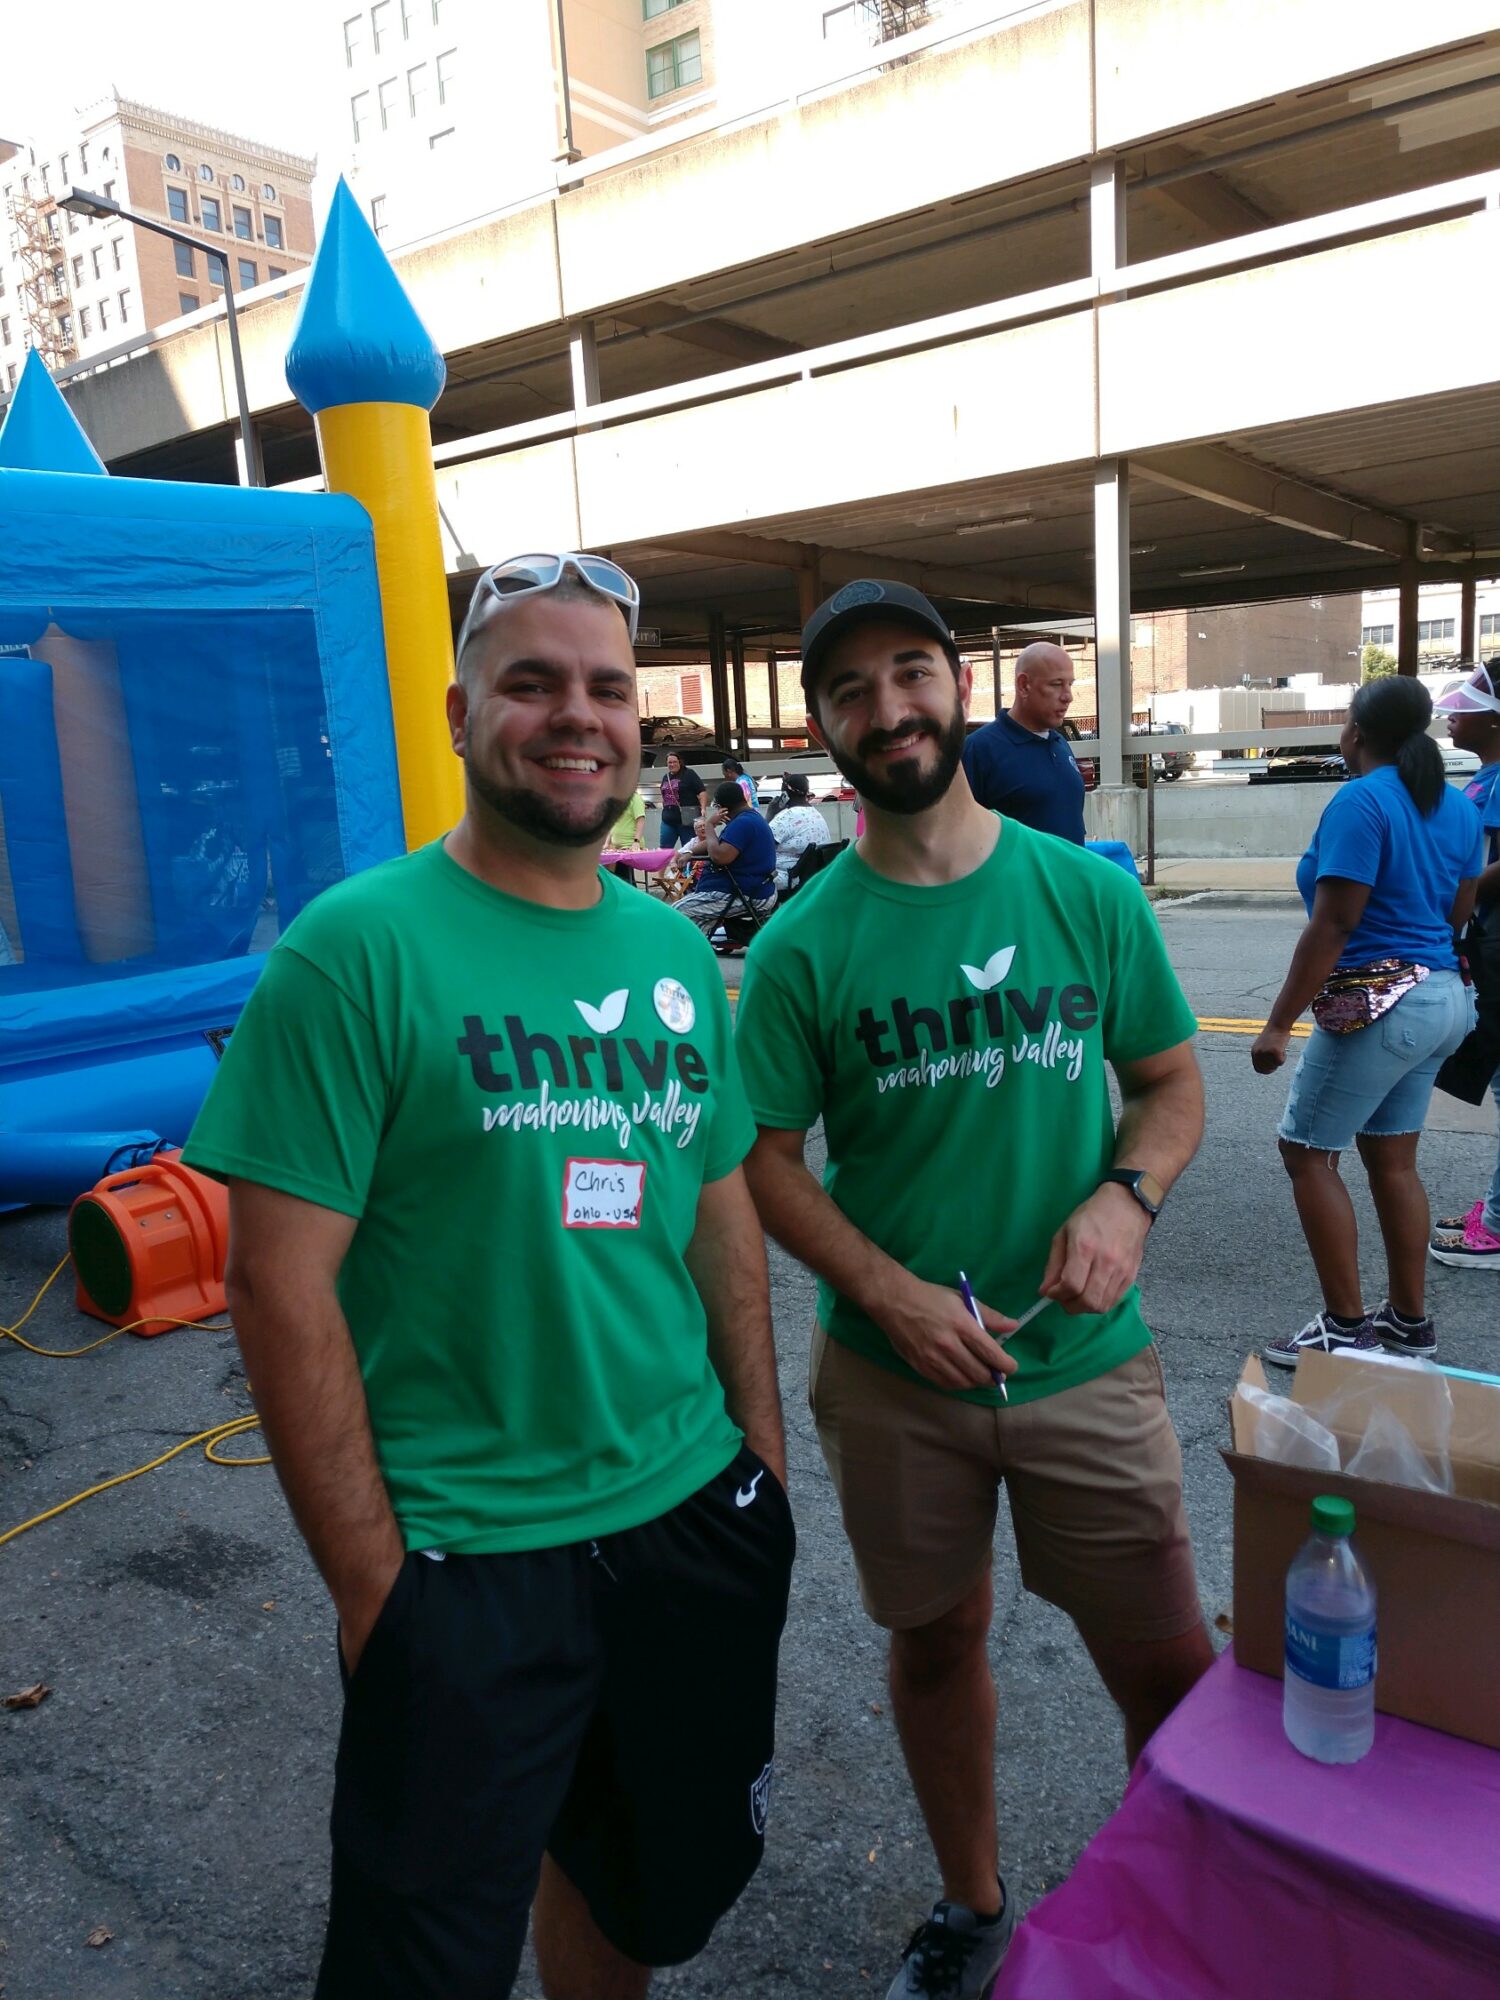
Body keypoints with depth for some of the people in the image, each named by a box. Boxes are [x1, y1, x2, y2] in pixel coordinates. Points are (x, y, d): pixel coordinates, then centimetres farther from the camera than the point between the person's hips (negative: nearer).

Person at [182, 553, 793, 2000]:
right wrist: (372, 1581, -13)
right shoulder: (359, 948, -15)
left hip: (695, 1521, 6)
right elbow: (282, 1287, -15)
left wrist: (763, 1452, 9)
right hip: (464, 1558, -5)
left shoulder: (676, 951, 3)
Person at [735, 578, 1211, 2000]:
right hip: (893, 1373, 0)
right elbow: (767, 1160, -4)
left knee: (1172, 1672, 8)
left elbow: (1172, 1084, 4)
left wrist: (1124, 1198, -15)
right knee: (936, 1645, 19)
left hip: (1086, 1357, 1)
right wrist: (891, 1292, -17)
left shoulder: (1088, 893, -4)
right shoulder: (804, 946, -8)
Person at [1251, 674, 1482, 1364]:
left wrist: (1278, 1023, -18)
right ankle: (1409, 1322, 24)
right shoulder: (1457, 806, 10)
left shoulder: (1361, 801, -15)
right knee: (1392, 1160, 15)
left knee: (1307, 1153, 1)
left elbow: (1332, 926, -20)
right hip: (1442, 996, 9)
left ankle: (1346, 1328, 4)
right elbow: (1457, 914, 17)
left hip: (1379, 1002, -9)